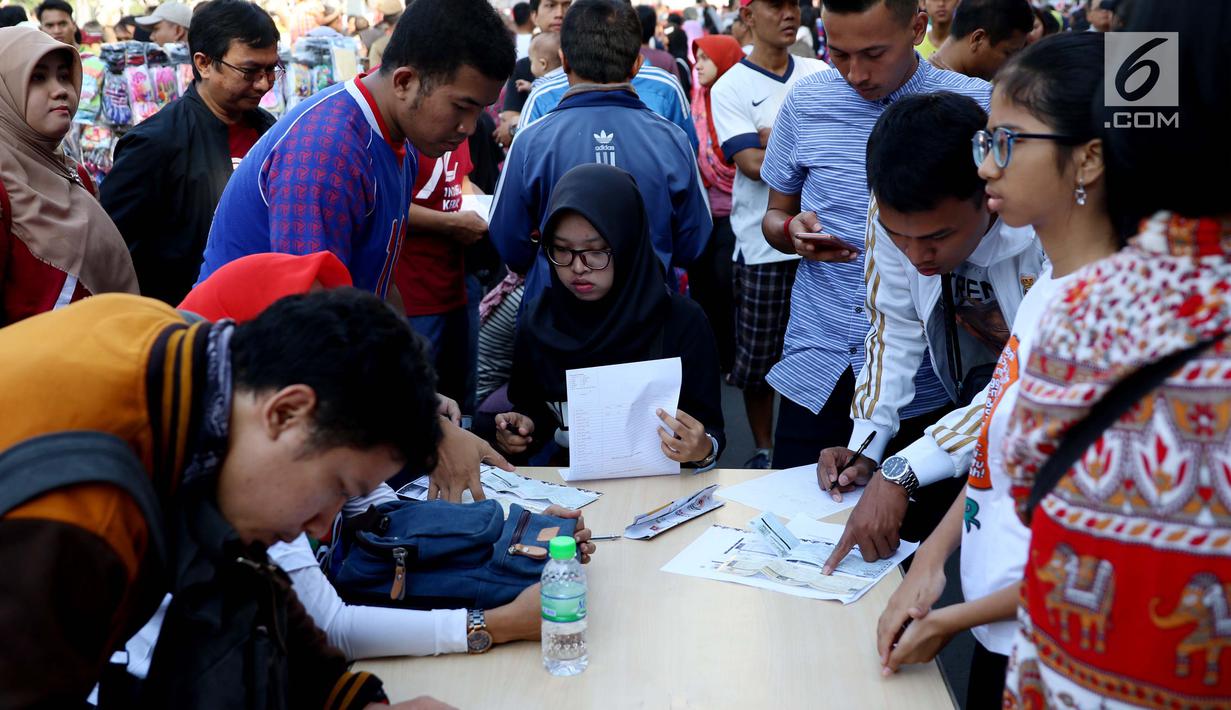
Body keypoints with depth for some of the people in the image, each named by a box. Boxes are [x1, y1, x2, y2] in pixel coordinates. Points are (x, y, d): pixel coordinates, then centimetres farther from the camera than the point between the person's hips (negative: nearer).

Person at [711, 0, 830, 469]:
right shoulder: (731, 88, -2)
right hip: (764, 243, -3)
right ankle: (763, 450, 23)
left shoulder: (820, 74, 9)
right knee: (758, 358, 7)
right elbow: (754, 164, -13)